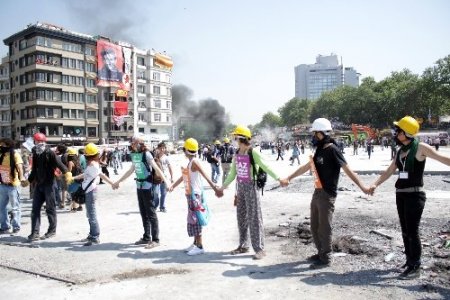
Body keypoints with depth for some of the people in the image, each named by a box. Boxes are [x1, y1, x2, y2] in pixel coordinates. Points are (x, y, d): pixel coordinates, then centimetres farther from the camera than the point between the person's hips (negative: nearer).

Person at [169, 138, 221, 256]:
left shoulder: (194, 161, -14)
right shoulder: (190, 162, 13)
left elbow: (206, 177, -23)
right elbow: (183, 176, 20)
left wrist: (215, 188, -29)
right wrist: (173, 186, 17)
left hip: (195, 194, -9)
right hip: (190, 193, 9)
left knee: (195, 219, -6)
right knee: (192, 219, 14)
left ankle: (200, 246, -1)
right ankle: (195, 243, 23)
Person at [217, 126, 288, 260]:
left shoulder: (253, 153, -13)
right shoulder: (237, 154, 8)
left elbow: (266, 167, -14)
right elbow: (232, 173, 16)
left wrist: (279, 179, -25)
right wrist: (222, 187, 19)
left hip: (251, 187, -7)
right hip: (240, 187, 7)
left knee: (254, 217, -3)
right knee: (241, 216, 13)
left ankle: (259, 249, 5)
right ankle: (243, 245, 26)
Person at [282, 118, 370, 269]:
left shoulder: (332, 149, -13)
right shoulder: (319, 150, 12)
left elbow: (347, 169, -16)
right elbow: (306, 167, 23)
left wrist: (361, 186, -21)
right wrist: (289, 177, 27)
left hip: (327, 194, -8)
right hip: (317, 193, 8)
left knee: (324, 227, 1)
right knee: (315, 226, 16)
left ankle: (325, 258, 14)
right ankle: (321, 253, 30)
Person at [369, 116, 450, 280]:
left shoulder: (420, 148, -8)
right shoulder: (400, 151, 12)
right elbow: (389, 171, 15)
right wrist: (375, 184, 4)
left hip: (415, 194, -7)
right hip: (400, 194, 7)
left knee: (412, 231, -4)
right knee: (405, 231, 13)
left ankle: (415, 267, 5)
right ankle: (409, 261, 26)